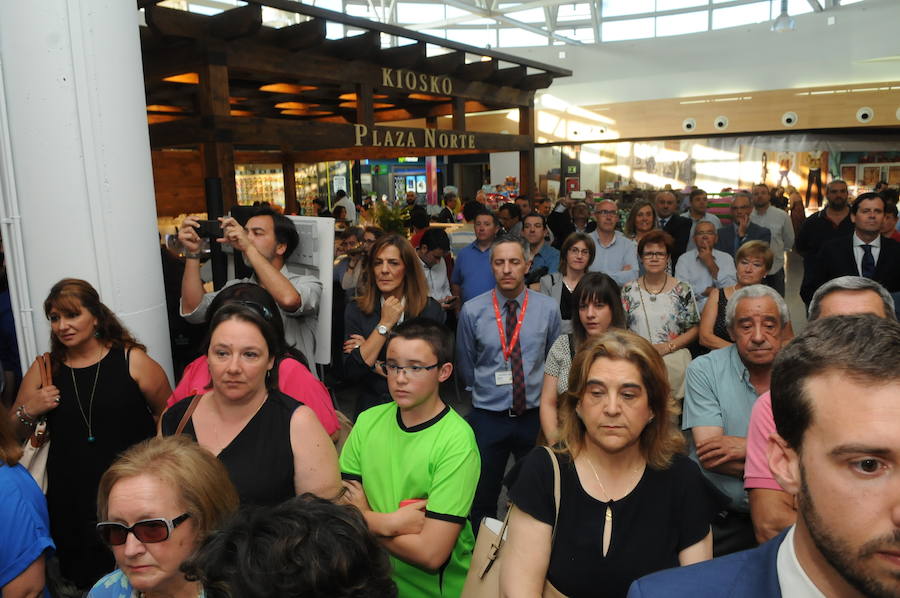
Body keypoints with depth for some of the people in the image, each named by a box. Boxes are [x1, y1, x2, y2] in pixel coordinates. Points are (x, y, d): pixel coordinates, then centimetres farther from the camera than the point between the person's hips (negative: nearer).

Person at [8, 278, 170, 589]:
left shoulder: (132, 360, -6)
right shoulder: (44, 369, 5)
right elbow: (12, 436, 13)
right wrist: (28, 412, -7)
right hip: (70, 499, 3)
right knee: (84, 580, 13)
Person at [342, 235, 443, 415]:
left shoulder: (431, 310, 0)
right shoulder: (355, 310, 3)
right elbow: (351, 371, -6)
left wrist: (375, 365, -5)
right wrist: (385, 324, -8)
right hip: (371, 408, 1)